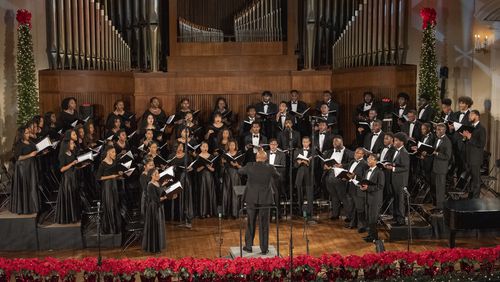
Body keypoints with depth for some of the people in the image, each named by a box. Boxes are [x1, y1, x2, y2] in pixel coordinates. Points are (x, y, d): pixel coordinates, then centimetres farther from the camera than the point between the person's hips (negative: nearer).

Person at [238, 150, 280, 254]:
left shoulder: (250, 166, -7)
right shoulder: (270, 168, -7)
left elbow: (239, 171, 12)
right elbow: (278, 175, 13)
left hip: (251, 199, 1)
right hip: (265, 200, 0)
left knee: (250, 223, 13)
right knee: (264, 224, 7)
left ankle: (248, 246, 21)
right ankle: (264, 248, 12)